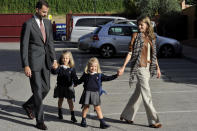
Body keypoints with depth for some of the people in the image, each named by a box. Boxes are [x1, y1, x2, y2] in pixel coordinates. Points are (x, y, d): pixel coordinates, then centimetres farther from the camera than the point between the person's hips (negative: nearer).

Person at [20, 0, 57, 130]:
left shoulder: (48, 23, 10)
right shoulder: (28, 24, -11)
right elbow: (23, 46, -12)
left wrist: (54, 59, 7)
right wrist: (25, 66, -16)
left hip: (45, 61, 7)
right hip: (33, 61, -6)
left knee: (46, 88, 11)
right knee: (37, 90, -3)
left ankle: (29, 105, 36)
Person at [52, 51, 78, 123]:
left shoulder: (71, 68, -4)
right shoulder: (59, 67, -5)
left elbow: (74, 77, -5)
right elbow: (55, 72, -20)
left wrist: (76, 82, -22)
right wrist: (55, 68, -41)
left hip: (69, 87, -1)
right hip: (60, 86, 1)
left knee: (70, 100, 0)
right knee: (60, 99, 16)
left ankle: (72, 116, 4)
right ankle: (60, 112, 36)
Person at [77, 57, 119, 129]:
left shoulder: (99, 75, 2)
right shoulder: (85, 75, 4)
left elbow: (108, 78, -1)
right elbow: (80, 81, 20)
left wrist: (116, 75, -9)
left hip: (95, 93, 0)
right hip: (87, 92, 0)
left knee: (97, 108, 2)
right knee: (85, 107, 7)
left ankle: (102, 123, 4)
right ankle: (83, 121, 23)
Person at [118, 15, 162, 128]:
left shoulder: (152, 37, 12)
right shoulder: (136, 36, -3)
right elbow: (130, 52, -4)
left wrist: (157, 68, 17)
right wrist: (123, 67, -10)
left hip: (148, 67, 6)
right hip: (139, 67, -6)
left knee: (139, 93, 12)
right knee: (146, 93, -5)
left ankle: (126, 115, 25)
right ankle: (153, 120, 1)